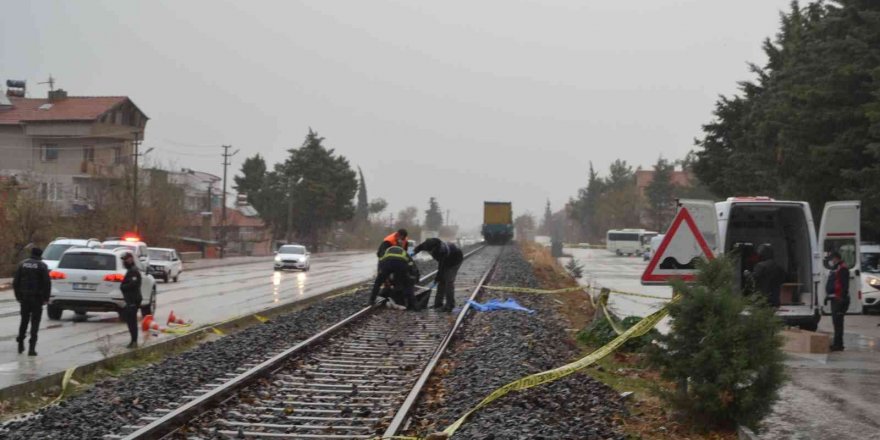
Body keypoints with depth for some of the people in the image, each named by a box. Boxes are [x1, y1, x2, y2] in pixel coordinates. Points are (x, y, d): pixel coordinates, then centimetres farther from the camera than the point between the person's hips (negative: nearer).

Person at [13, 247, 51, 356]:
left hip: (24, 298, 3)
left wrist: (18, 296, 11)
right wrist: (46, 298, -3)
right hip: (37, 298, -3)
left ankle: (21, 344, 20)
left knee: (24, 321, 19)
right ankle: (32, 348, -6)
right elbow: (47, 283, -12)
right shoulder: (42, 266, -6)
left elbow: (15, 282, 4)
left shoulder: (23, 264, 5)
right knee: (35, 323, 1)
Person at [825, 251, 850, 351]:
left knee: (837, 321, -11)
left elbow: (845, 286, -20)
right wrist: (827, 296, 25)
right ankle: (837, 343, 21)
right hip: (834, 299, 11)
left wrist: (843, 298, -25)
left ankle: (838, 344, -11)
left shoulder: (842, 269, -14)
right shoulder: (834, 269, 19)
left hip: (839, 299, -11)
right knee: (836, 321, 15)